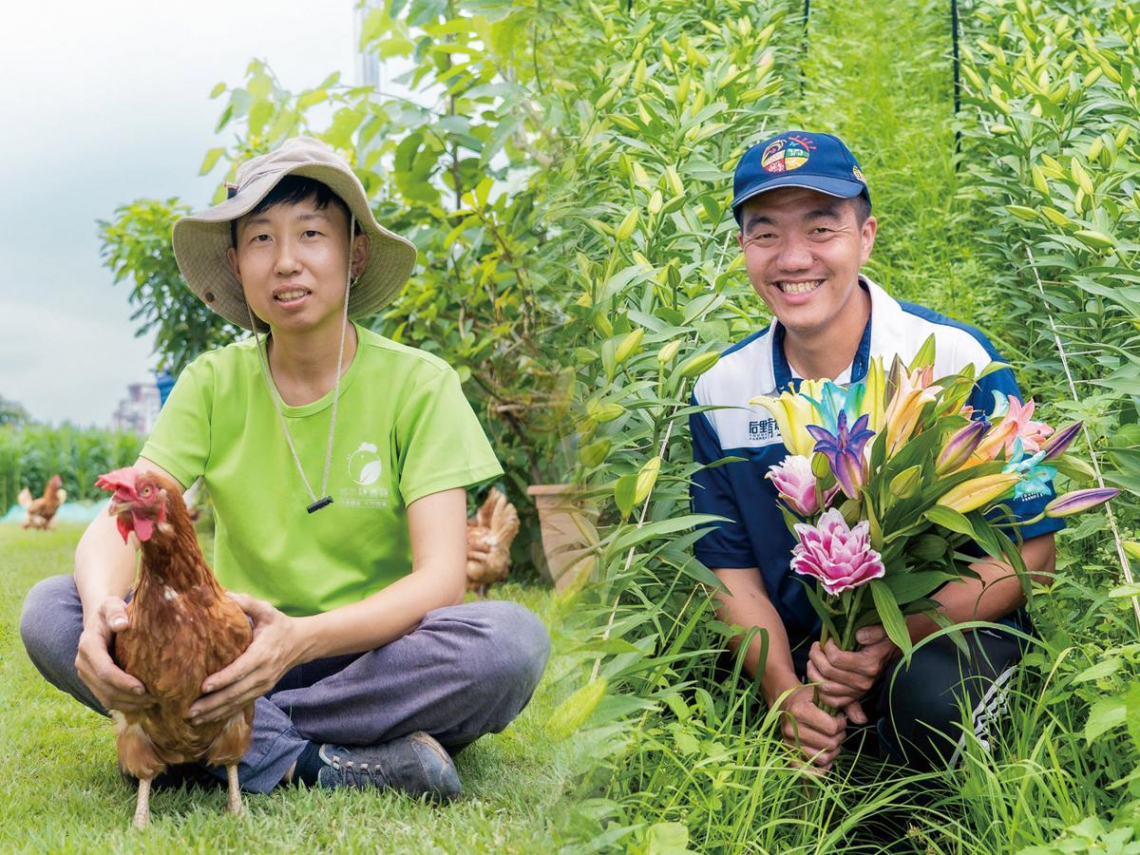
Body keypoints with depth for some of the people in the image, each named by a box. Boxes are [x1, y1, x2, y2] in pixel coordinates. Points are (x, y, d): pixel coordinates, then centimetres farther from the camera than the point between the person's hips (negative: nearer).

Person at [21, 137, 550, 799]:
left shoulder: (419, 385, -6)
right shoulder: (214, 385, 2)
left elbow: (442, 578, -16)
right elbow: (117, 525, -10)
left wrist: (303, 638, -35)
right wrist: (103, 610, -35)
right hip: (236, 650, 2)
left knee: (512, 639, -32)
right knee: (50, 610, -21)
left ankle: (244, 743, -25)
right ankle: (312, 762, -28)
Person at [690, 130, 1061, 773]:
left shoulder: (956, 359, -11)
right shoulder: (722, 390, 0)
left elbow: (1029, 553, -10)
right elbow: (734, 572, 4)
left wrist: (897, 639, -25)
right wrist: (784, 691, -15)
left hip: (946, 631, -4)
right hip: (801, 651, 5)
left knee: (933, 696, -36)